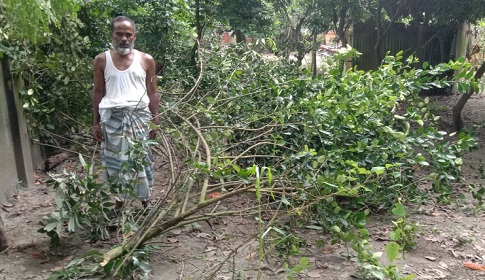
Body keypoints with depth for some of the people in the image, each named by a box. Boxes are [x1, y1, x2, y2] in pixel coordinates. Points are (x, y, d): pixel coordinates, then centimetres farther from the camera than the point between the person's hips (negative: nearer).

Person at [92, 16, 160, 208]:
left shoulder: (146, 60, 5)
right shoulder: (102, 60, 6)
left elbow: (152, 93, 7)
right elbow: (98, 93, 9)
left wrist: (155, 121, 2)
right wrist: (96, 123, 5)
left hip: (139, 117, -1)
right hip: (112, 118, 1)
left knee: (141, 161, 6)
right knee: (115, 162, 7)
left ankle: (145, 203, 19)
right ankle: (119, 202, 22)